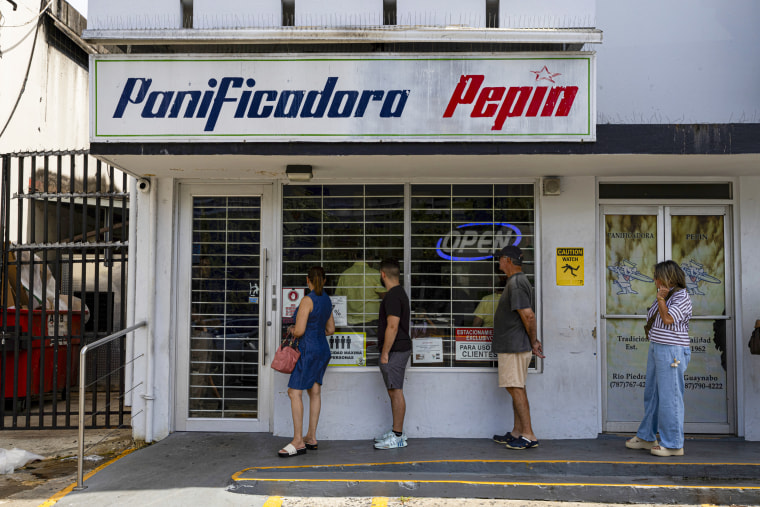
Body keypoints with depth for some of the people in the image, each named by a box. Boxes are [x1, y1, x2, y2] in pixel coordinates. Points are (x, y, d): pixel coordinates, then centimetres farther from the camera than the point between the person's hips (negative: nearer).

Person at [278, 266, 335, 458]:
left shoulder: (307, 300, -15)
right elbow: (330, 329, 18)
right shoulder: (327, 301, 9)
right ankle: (311, 438, 17)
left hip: (309, 351, -9)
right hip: (323, 349, 9)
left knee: (295, 392, -9)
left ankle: (298, 441, -11)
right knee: (315, 392, 12)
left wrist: (291, 329, 3)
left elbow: (299, 331, -18)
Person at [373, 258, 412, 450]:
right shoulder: (400, 293, 16)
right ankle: (397, 431, 22)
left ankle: (397, 437, -1)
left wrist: (385, 353, -18)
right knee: (394, 392, 15)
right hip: (400, 349, 10)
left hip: (394, 351, -10)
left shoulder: (392, 296, -17)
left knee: (396, 391, -6)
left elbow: (392, 327, -23)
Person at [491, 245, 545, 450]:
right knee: (517, 389, 13)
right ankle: (517, 433, 21)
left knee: (516, 388, -7)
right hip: (514, 346, 11)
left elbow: (528, 315, -22)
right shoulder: (517, 281, 17)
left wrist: (533, 341, -11)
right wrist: (533, 341, 16)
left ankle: (529, 435, -4)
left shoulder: (516, 283, -16)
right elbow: (527, 316, 19)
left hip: (514, 347, -11)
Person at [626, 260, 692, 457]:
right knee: (651, 394, 16)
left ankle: (673, 444, 4)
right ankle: (646, 437, 27)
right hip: (657, 349, 10)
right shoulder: (665, 295, 15)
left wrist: (660, 298, -14)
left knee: (669, 397, -5)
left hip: (672, 352, -10)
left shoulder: (681, 297, -12)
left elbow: (668, 319, -23)